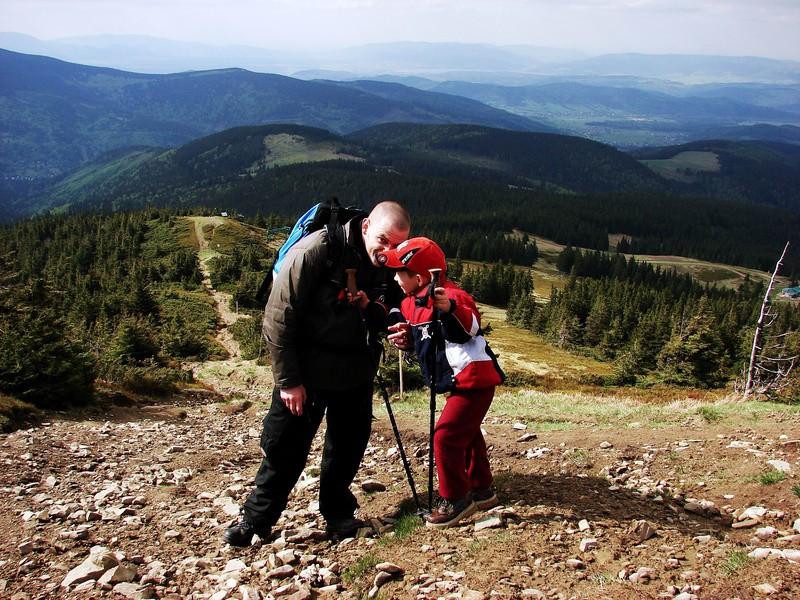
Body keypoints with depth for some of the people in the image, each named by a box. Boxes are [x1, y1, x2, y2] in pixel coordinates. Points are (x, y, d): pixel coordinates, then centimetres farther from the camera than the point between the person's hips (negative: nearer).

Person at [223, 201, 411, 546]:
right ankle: (255, 520, 21)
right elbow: (278, 318, -18)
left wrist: (370, 309, -17)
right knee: (285, 447, 3)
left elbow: (386, 323, 9)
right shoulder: (315, 251, -21)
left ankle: (338, 513, 33)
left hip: (355, 374, 5)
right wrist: (288, 380, -16)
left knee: (348, 446, 14)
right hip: (306, 371, -5)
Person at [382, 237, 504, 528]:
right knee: (466, 432, 23)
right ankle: (481, 489, 39)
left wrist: (450, 308, -51)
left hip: (474, 378, -11)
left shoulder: (451, 295, -21)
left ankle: (455, 500, 3)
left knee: (446, 436, -11)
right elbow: (423, 339, 21)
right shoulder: (411, 303, 8)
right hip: (460, 380, 11)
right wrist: (406, 339, 0)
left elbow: (471, 326, -35)